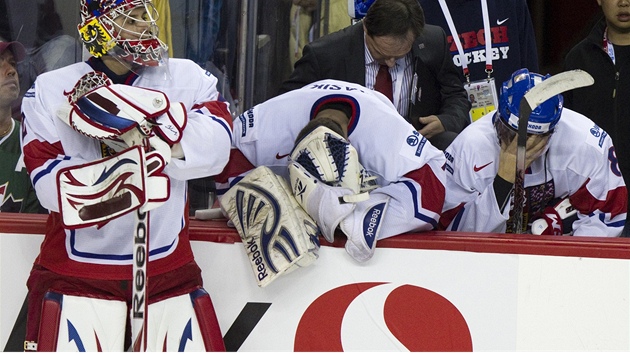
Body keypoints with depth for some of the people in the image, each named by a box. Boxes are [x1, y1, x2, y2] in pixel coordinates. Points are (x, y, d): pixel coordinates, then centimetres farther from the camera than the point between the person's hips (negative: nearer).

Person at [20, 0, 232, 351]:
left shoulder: (186, 78, 1)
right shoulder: (50, 90, -3)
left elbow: (214, 150, -16)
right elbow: (52, 187, -14)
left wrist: (141, 112, -27)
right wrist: (142, 158, -24)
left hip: (168, 269, 2)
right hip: (76, 272, -2)